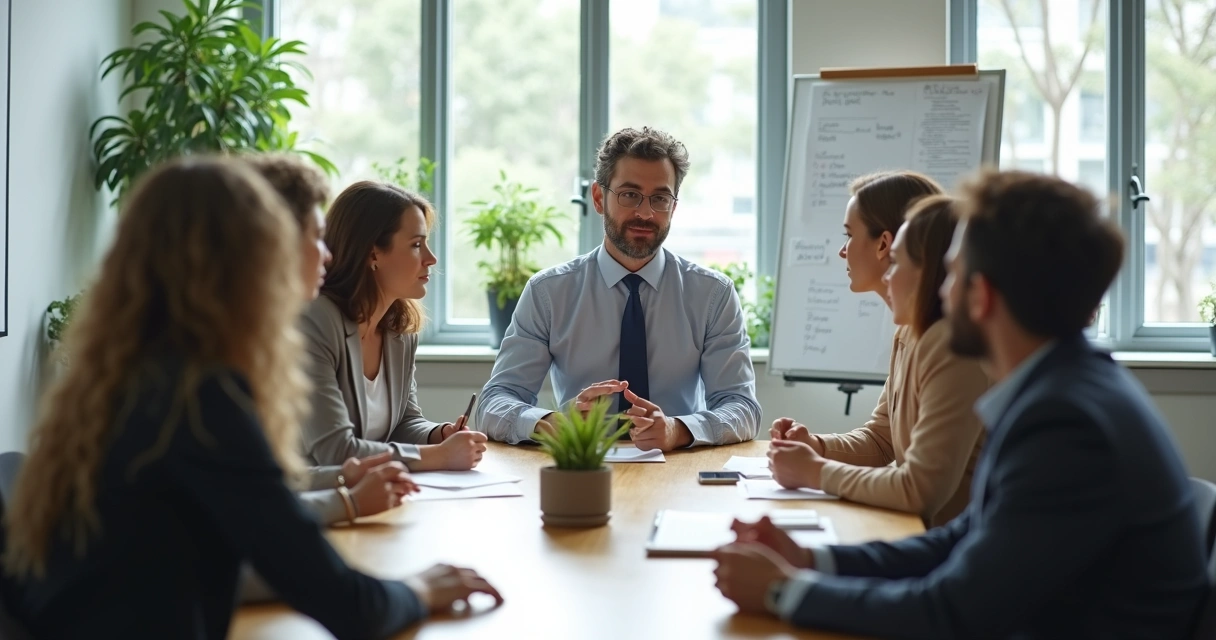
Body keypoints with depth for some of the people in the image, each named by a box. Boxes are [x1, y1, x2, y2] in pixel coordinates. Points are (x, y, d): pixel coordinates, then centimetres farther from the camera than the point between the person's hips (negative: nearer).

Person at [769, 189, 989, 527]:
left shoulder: (953, 347, -22)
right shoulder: (909, 333, 6)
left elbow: (921, 490, -25)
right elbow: (880, 438, 17)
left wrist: (814, 472, -14)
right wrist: (817, 446, -3)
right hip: (917, 532, 7)